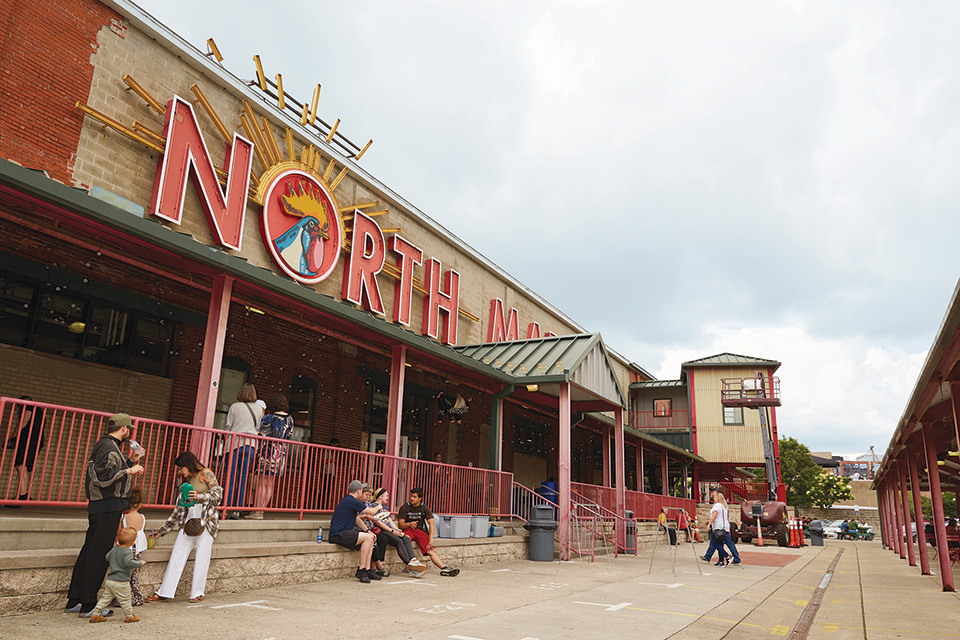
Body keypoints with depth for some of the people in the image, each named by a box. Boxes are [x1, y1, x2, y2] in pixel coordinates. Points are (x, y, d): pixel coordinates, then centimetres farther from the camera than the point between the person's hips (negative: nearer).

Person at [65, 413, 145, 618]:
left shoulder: (109, 446, 17)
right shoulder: (107, 447, -14)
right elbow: (102, 477, -23)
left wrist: (130, 461, 22)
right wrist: (129, 471, -17)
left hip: (103, 507, 10)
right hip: (108, 507, -10)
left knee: (89, 552, 14)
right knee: (99, 555, -5)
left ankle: (74, 601, 22)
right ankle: (88, 606, 1)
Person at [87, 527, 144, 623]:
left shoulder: (114, 550, 7)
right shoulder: (127, 552, -19)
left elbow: (107, 557, 25)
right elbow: (128, 562, -33)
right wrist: (140, 563, -20)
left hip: (110, 580, 8)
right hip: (121, 582, -8)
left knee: (105, 598, 17)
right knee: (125, 600, 4)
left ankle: (95, 615, 18)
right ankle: (129, 616, 14)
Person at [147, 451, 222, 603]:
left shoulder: (205, 474, 2)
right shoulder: (186, 482, 19)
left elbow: (218, 494, -7)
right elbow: (178, 510, 22)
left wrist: (199, 497, -21)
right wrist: (161, 531, 22)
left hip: (206, 520, -6)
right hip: (189, 520, 6)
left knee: (201, 558, -3)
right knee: (176, 556, 0)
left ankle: (197, 593, 7)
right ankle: (164, 592, 7)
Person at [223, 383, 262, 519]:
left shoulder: (234, 407, -1)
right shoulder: (259, 409, 7)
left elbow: (228, 427, 4)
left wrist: (227, 442, 19)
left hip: (235, 443, -2)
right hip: (250, 444, 2)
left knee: (231, 477, 1)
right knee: (243, 478, 4)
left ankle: (226, 509, 1)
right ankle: (236, 511, 4)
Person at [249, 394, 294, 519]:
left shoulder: (268, 418, -8)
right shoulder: (290, 419, 7)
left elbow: (261, 436, -7)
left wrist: (256, 452, 2)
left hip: (267, 452, -5)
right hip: (282, 452, 5)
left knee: (262, 483, -2)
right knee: (270, 484, 8)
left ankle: (257, 511, -3)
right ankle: (261, 511, 10)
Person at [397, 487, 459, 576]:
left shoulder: (424, 508, 7)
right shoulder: (404, 508, 4)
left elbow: (431, 523, -2)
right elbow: (400, 524, -2)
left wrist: (431, 539, -16)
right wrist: (409, 524, -26)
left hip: (420, 531, 2)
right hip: (408, 530, -2)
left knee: (431, 551, -19)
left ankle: (444, 568, -31)